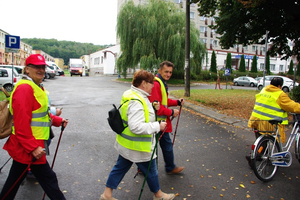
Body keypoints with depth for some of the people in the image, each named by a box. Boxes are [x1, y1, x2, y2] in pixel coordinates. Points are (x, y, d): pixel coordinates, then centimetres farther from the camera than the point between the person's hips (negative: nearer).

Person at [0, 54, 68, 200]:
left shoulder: (35, 87, 15)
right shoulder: (25, 88, -19)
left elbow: (41, 113, 24)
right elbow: (21, 122, -25)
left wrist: (58, 121, 15)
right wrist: (33, 147, -26)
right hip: (29, 147, -10)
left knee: (15, 179, 22)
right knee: (48, 179, 1)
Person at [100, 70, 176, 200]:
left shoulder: (130, 95, 5)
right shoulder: (136, 102, -29)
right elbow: (136, 127, -35)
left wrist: (152, 107, 8)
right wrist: (157, 126, -26)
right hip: (137, 146, -10)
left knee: (120, 168, 20)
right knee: (150, 170, 12)